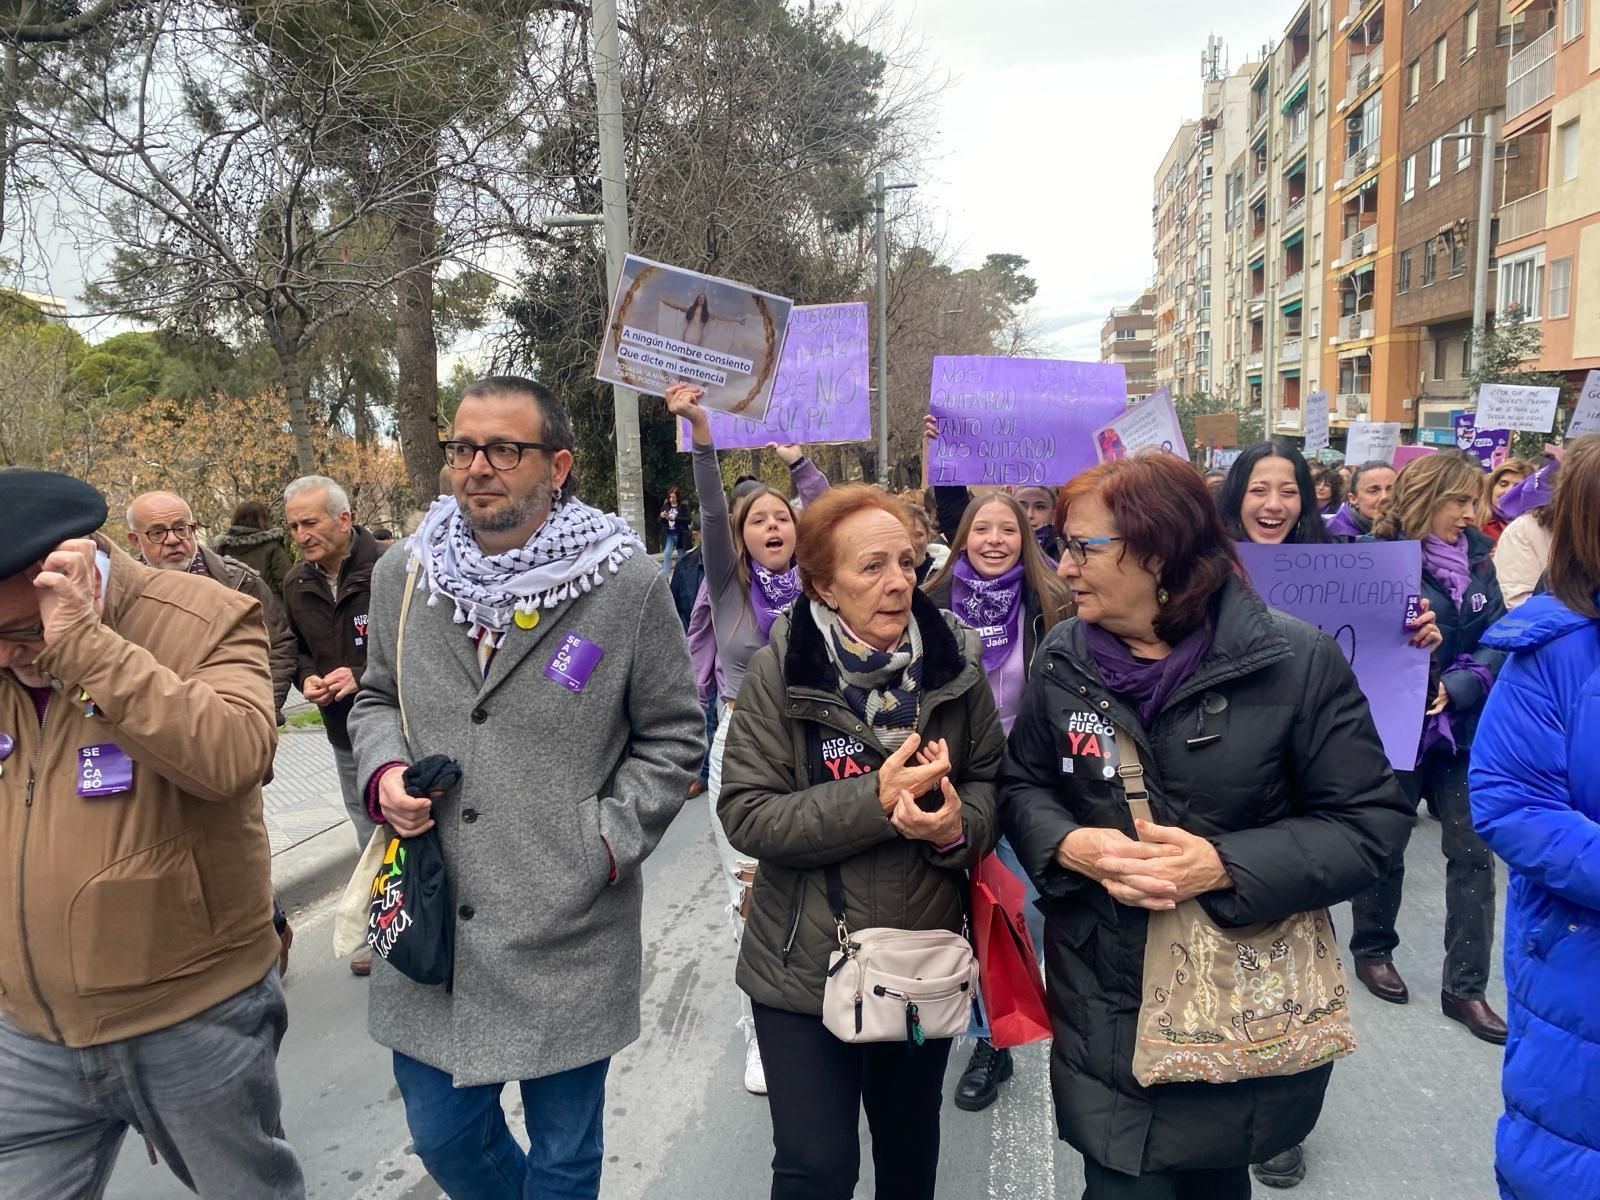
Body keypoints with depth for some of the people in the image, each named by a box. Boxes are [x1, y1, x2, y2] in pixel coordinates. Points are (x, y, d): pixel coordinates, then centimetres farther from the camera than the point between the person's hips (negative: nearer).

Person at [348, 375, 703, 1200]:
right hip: (430, 924, 4)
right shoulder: (401, 576, 3)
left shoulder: (628, 585, -8)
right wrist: (383, 773, -3)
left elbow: (671, 736, 0)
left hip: (568, 935, -3)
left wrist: (608, 843, -10)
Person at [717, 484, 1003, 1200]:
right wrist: (875, 798, -26)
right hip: (806, 966, -3)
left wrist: (959, 826, -22)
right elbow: (745, 816, -17)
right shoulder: (779, 671, -14)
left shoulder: (954, 662, -7)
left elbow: (991, 779, 1)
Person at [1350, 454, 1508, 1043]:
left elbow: (1498, 637, -1)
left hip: (1464, 726, 5)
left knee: (1473, 854, 4)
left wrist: (1456, 689, -16)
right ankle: (1372, 950, 33)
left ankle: (1466, 986, 15)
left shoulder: (1476, 558, 5)